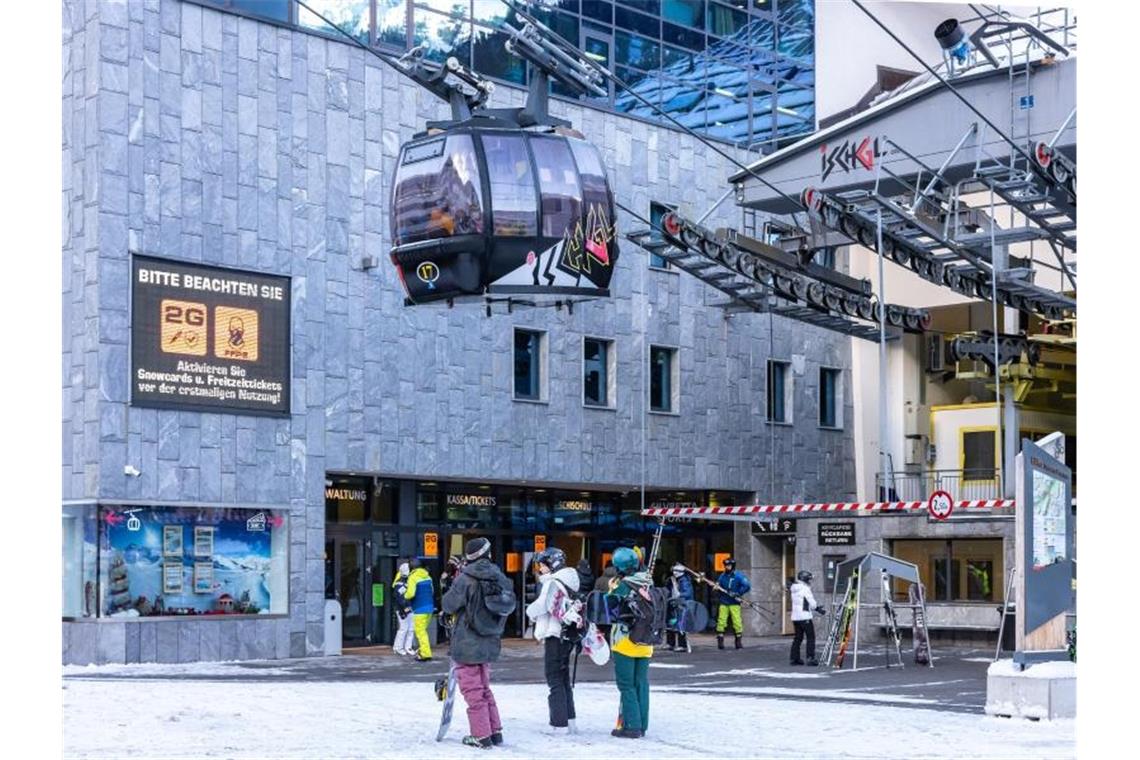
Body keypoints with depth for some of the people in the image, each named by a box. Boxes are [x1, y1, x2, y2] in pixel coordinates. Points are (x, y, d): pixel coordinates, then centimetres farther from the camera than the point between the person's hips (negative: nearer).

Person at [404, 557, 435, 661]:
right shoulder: (427, 576, 10)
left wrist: (405, 595, 0)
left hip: (420, 609, -7)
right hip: (430, 606, 7)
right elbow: (432, 591, 17)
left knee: (420, 631, -3)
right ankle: (422, 651, 20)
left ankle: (426, 654, -6)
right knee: (423, 630, 17)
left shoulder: (413, 577, -12)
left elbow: (410, 594, -20)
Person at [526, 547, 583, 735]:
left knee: (555, 679, -4)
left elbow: (541, 606, -20)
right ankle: (569, 721, 21)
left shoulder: (552, 583, -15)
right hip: (568, 636, 9)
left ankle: (559, 724, -5)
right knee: (564, 678, 17)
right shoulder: (569, 583, 13)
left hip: (555, 636, -9)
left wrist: (530, 610, 0)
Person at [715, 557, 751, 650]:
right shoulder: (722, 576, 10)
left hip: (734, 603, -3)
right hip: (723, 603, 3)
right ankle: (720, 641, 1)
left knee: (737, 622, -5)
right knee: (721, 622, -4)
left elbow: (747, 586, -11)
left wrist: (737, 593, -18)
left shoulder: (738, 576, -4)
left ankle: (739, 641, 7)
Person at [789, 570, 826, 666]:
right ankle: (810, 658, -7)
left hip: (795, 617, 8)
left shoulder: (794, 590, 16)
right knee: (811, 637, -2)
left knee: (798, 637, 12)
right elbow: (812, 603, -11)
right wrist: (817, 608, 10)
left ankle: (794, 658, 11)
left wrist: (816, 608, 20)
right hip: (804, 617, -8)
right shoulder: (805, 589, -11)